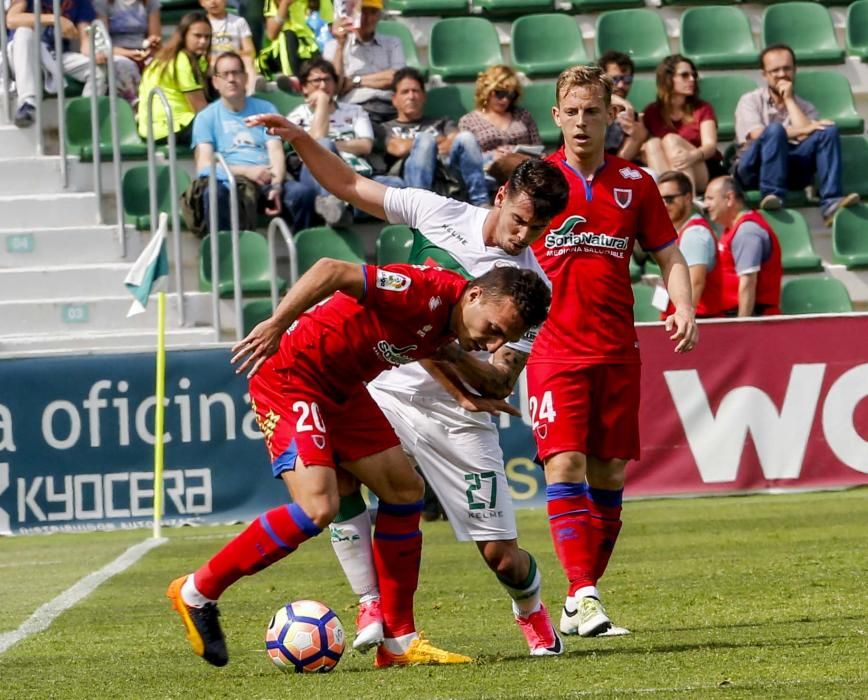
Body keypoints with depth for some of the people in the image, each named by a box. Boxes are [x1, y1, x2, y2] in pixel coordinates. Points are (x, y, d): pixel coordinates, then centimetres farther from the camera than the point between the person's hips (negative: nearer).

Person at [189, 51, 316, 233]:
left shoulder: (266, 109, 19)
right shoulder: (206, 117, 13)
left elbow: (276, 152, 5)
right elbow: (204, 165, 1)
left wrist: (276, 185, -16)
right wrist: (247, 171, -14)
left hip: (266, 181, 2)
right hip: (229, 181, -2)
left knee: (304, 192, -30)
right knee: (213, 194, -39)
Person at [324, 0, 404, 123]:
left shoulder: (392, 43, 21)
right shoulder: (334, 46, 16)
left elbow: (398, 79, 3)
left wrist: (355, 81, 3)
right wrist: (341, 45, -2)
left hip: (391, 110, 2)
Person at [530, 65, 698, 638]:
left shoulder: (635, 184, 7)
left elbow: (669, 255, 11)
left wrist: (684, 308, -6)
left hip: (617, 351, 3)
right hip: (555, 349, -3)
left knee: (609, 474, 4)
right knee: (565, 466, -15)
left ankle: (581, 600, 13)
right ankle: (584, 597, -21)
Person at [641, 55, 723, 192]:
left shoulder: (702, 109, 8)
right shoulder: (652, 112, 12)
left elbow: (710, 145, -9)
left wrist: (693, 156, -33)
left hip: (705, 173, -1)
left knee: (671, 139, -25)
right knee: (652, 143, -24)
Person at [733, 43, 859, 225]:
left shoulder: (805, 107, 19)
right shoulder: (751, 101, 9)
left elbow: (806, 138, -3)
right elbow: (758, 136, -11)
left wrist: (789, 100, 1)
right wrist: (801, 130, -13)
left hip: (791, 169, 3)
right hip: (755, 169, -3)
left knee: (829, 131, -19)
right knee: (775, 129, -32)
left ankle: (831, 203, -35)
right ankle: (772, 195, -44)